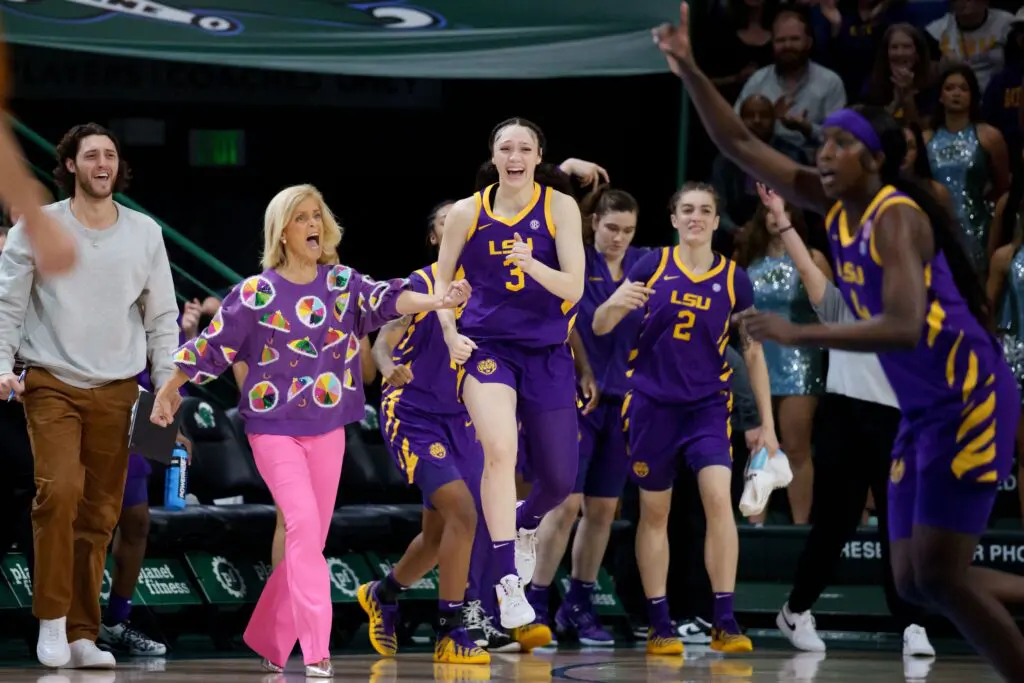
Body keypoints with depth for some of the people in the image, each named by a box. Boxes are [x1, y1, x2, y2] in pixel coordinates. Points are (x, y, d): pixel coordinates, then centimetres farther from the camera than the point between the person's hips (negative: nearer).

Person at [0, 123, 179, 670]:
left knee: (99, 516, 2)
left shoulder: (145, 233, 7)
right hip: (52, 385, -3)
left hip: (117, 392, 3)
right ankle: (51, 619, -9)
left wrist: (167, 387, 5)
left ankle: (82, 635, 9)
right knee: (59, 491, -21)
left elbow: (161, 316, 12)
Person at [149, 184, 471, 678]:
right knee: (303, 523, -19)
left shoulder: (341, 283, 2)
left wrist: (435, 302, -34)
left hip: (327, 429, 4)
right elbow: (211, 346, 2)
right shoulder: (257, 293, -5)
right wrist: (167, 391, 7)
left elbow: (386, 300, -15)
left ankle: (268, 641, 24)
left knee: (308, 538, 7)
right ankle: (316, 652, -23)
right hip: (274, 428, -4)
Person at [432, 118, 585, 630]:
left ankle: (526, 522, 44)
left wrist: (531, 264, -29)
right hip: (486, 347, -1)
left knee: (560, 480, 6)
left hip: (546, 351, 1)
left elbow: (573, 288, -11)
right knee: (500, 449, -27)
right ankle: (508, 582, -27)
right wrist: (451, 333, -7)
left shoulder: (560, 207, -5)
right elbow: (442, 281, 10)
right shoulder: (467, 213, -2)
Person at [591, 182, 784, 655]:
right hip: (651, 403, 0)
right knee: (654, 512, 4)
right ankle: (659, 625, 11)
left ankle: (725, 623, -14)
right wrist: (615, 304, -26)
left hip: (707, 405, 0)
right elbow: (599, 327, -2)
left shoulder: (734, 280, 0)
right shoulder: (651, 266, -2)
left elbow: (753, 353, 7)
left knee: (719, 498, -17)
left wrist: (767, 425, 6)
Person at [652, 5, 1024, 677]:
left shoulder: (896, 217, -18)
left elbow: (904, 328, -31)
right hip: (924, 411, 9)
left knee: (939, 576, -13)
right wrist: (690, 72, -3)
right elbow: (741, 146, 8)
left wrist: (798, 334, -31)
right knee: (915, 582, 6)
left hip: (970, 400, -9)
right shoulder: (834, 203, 6)